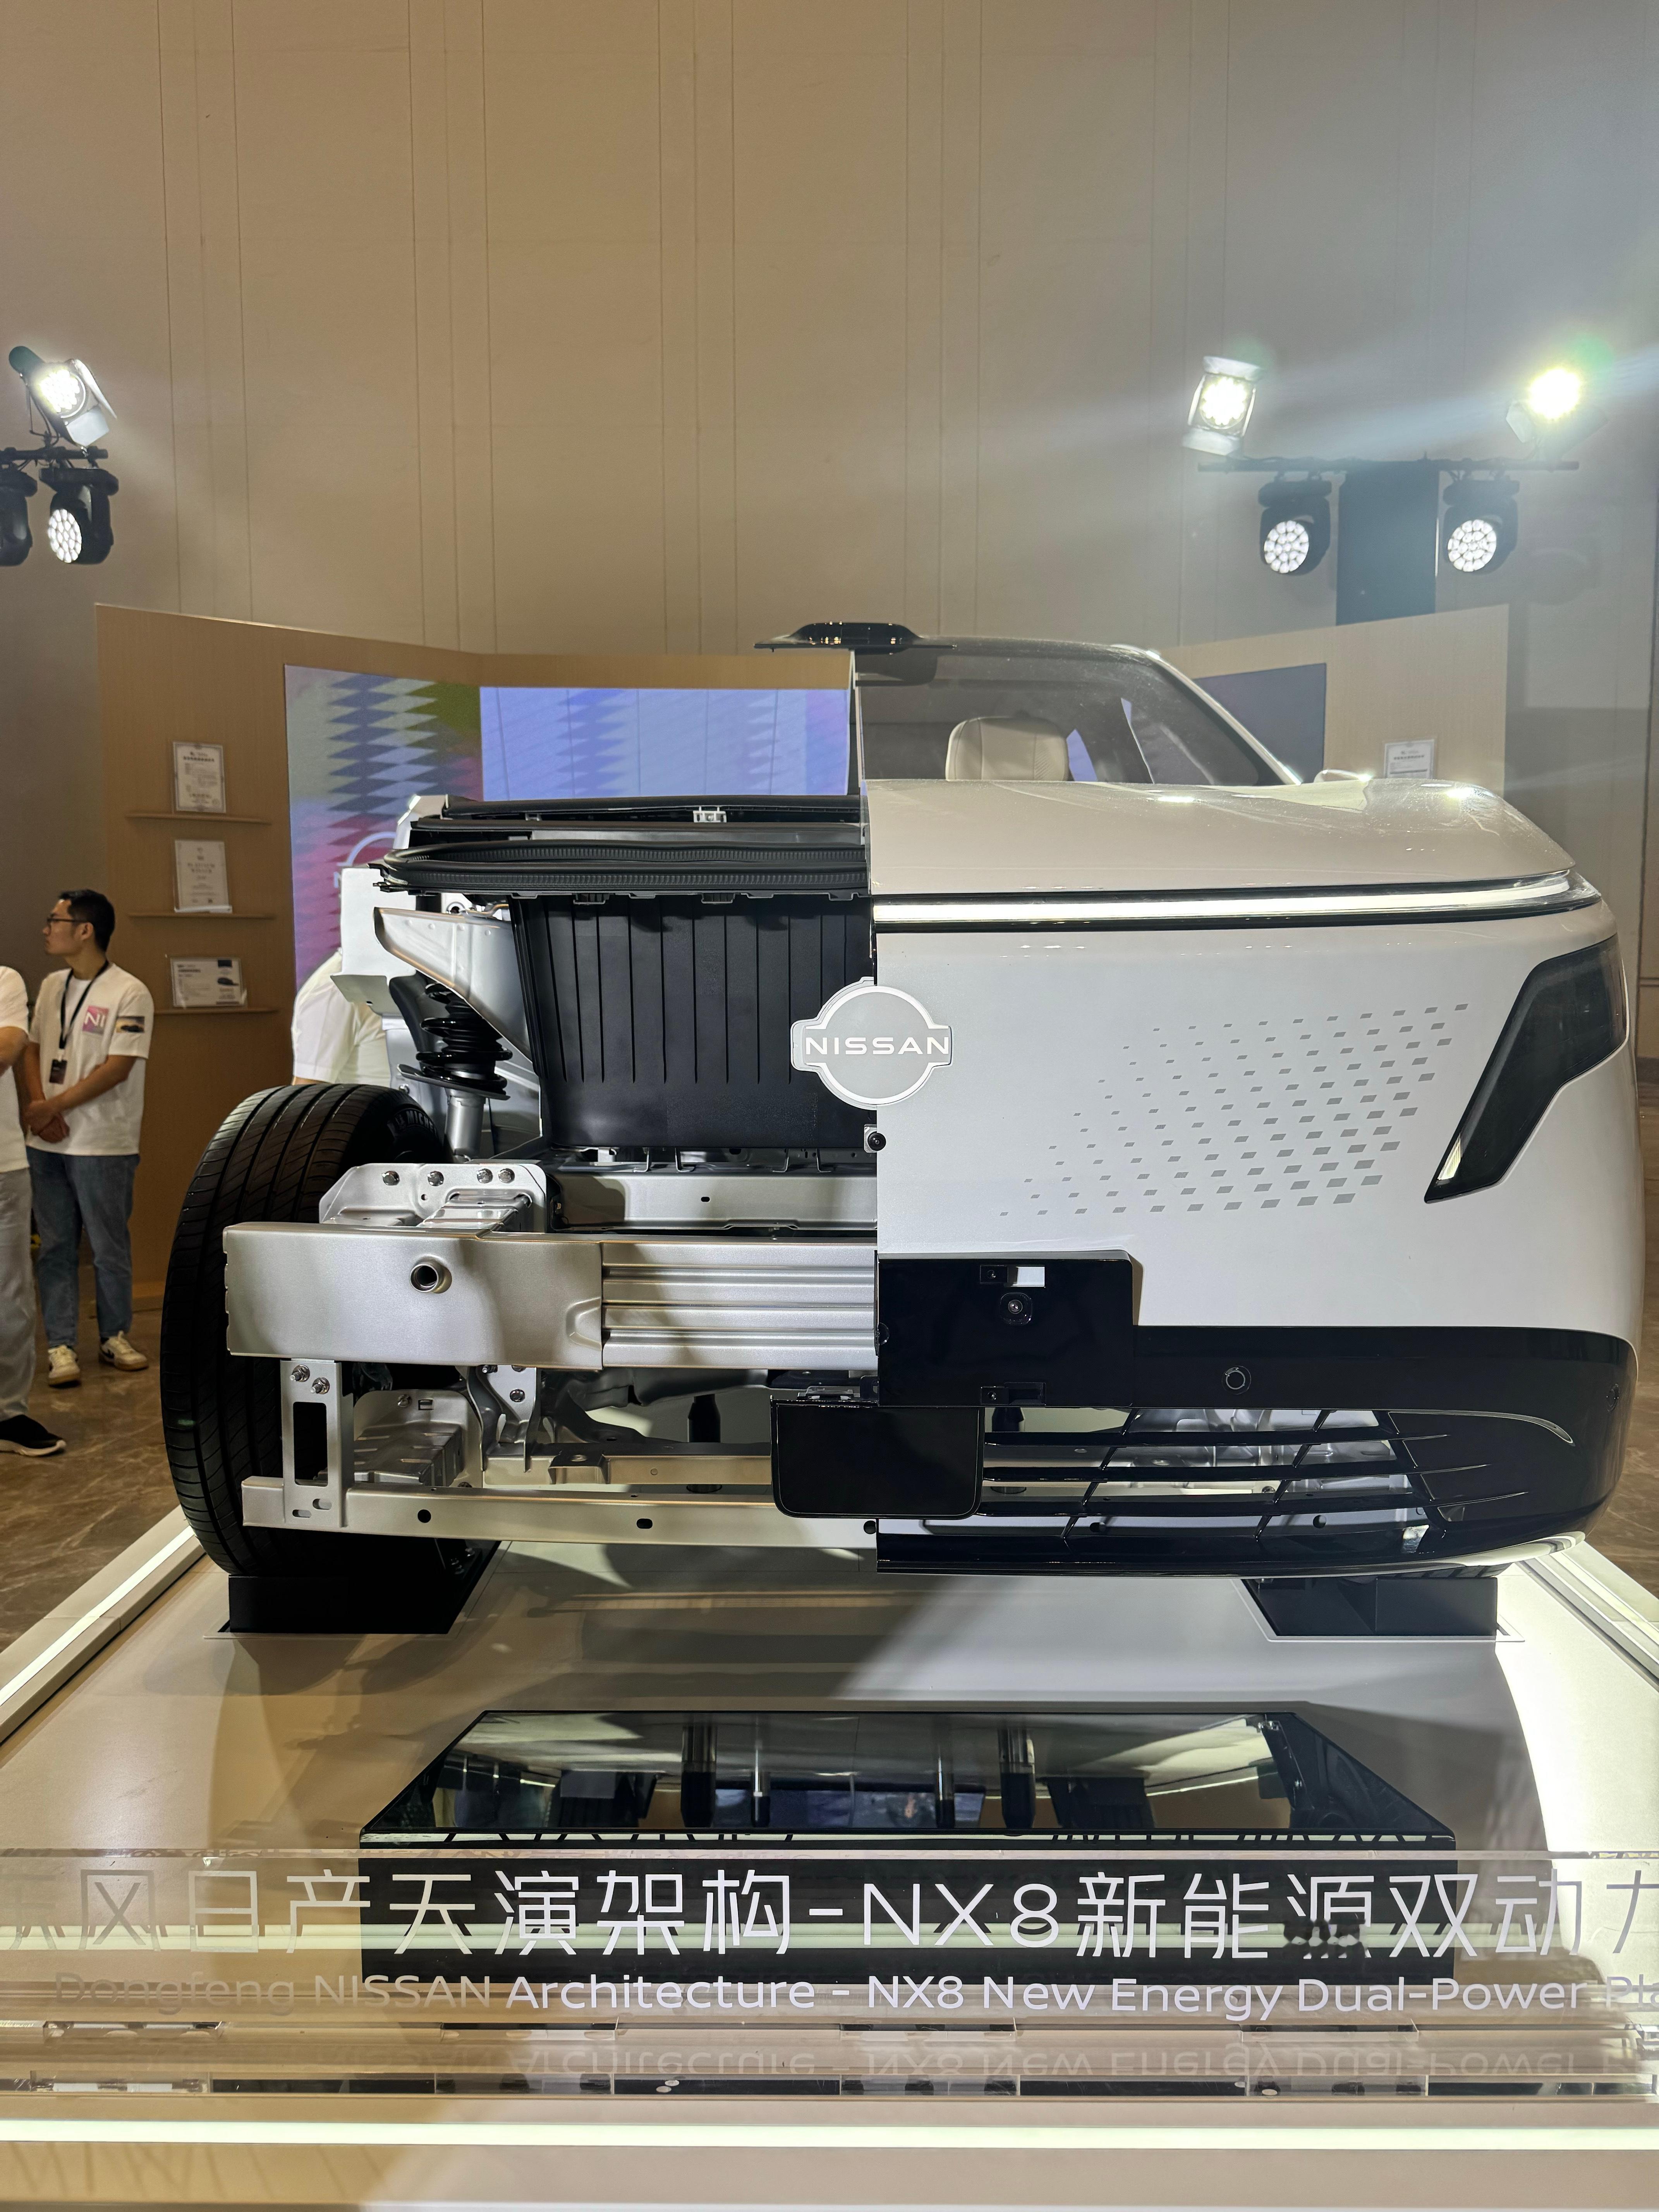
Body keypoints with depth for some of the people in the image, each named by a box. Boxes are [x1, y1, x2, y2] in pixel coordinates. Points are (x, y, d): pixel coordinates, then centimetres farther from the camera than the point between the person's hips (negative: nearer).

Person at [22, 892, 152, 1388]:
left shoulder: (129, 994, -10)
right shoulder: (51, 986, 10)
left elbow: (117, 1068, -15)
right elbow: (32, 1049, 11)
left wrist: (55, 1105, -15)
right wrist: (39, 1106, -6)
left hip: (103, 1145, -5)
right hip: (47, 1142, 5)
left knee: (110, 1247, 5)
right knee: (56, 1246, 7)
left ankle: (114, 1335, 21)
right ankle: (61, 1345, 14)